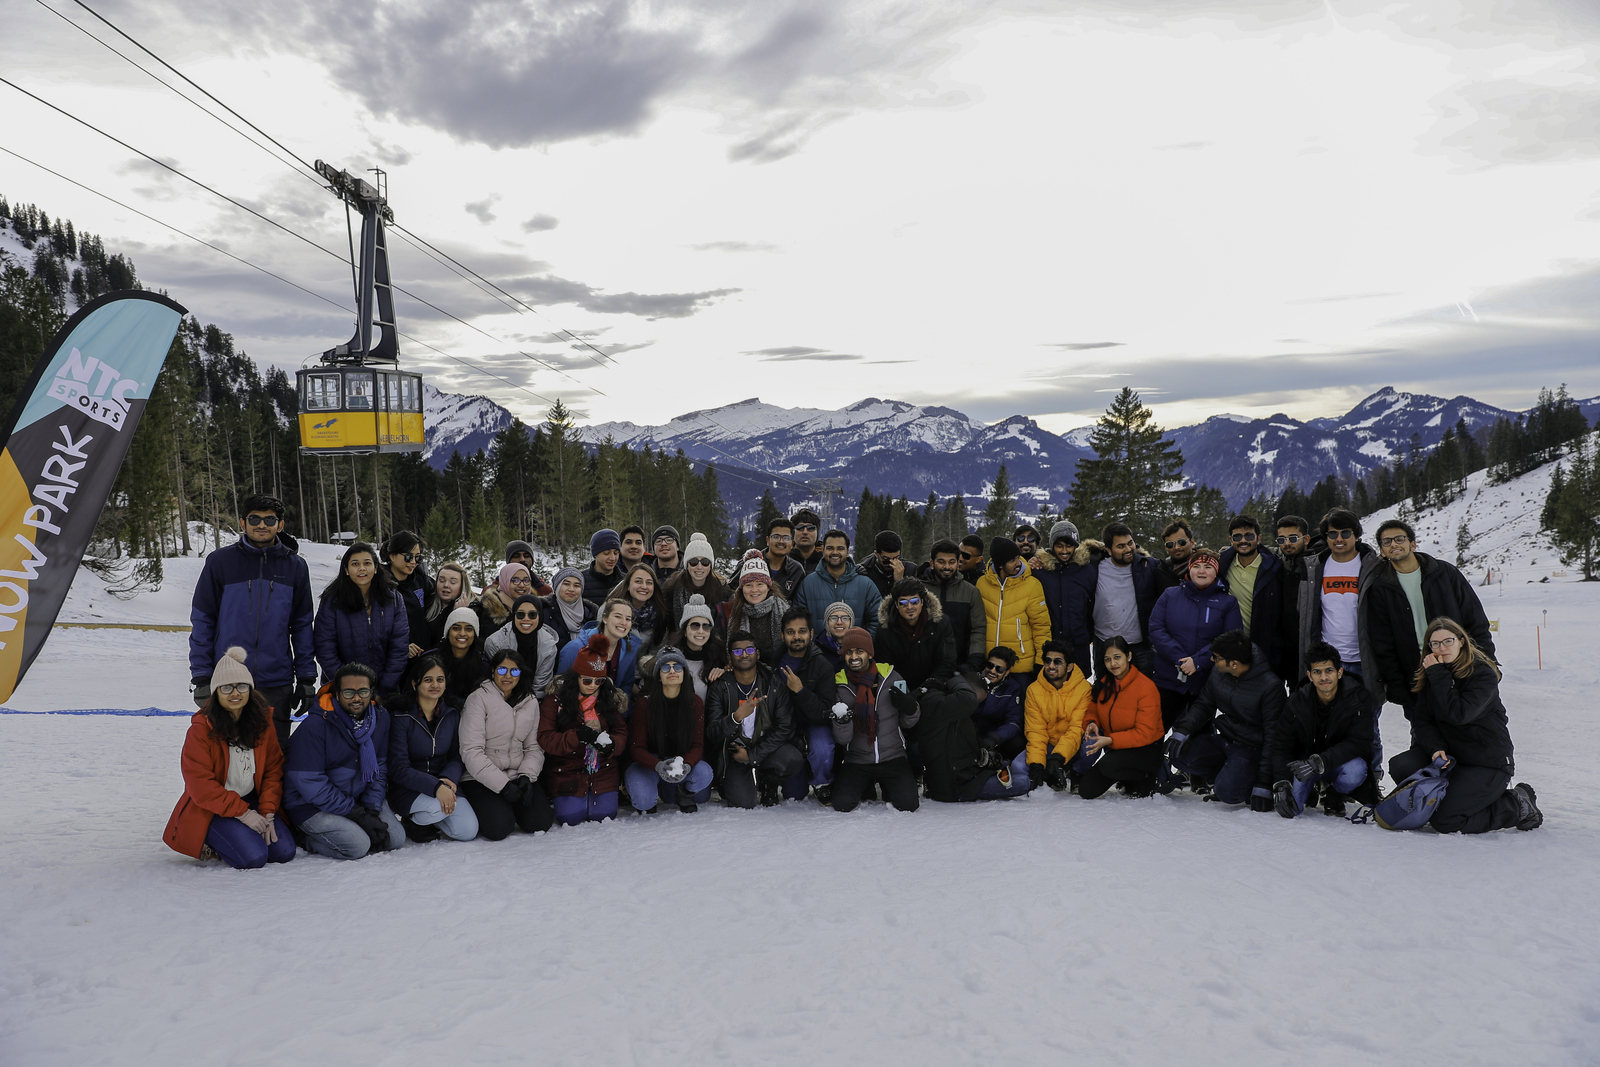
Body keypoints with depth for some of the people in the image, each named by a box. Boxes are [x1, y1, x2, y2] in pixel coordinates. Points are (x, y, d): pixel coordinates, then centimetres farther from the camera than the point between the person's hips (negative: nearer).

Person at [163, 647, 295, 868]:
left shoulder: (263, 722, 1)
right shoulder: (200, 730, -13)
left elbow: (273, 771, 2)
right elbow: (200, 785, -16)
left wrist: (268, 813, -11)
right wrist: (243, 813, -20)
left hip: (252, 801, 5)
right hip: (210, 809, -5)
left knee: (284, 852, -13)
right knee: (253, 857, -24)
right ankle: (211, 843, 6)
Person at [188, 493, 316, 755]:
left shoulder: (295, 567, 4)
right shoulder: (220, 562, 0)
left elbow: (303, 625, 9)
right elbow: (201, 623, 2)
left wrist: (306, 678, 4)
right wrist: (200, 678, -4)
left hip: (276, 684, 1)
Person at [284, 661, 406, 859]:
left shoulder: (381, 718, -3)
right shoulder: (314, 726, -21)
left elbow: (380, 768, 4)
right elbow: (309, 783, -22)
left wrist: (372, 810, -10)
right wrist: (357, 815, -21)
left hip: (359, 798, 6)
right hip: (312, 805, -6)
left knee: (395, 838, -7)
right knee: (356, 846, -24)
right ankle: (308, 838, 3)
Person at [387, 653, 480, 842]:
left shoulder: (452, 714, 4)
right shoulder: (399, 717, -12)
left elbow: (456, 757, 7)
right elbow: (399, 769, -17)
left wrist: (448, 779, -17)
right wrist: (435, 786, -30)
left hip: (444, 783, 5)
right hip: (407, 789, -5)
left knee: (468, 831, -16)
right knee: (439, 806, -35)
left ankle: (431, 820, 14)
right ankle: (412, 821, -1)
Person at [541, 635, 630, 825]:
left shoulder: (610, 698, 4)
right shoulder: (556, 699, -7)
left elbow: (622, 732, 4)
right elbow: (544, 738, -13)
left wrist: (611, 744, -21)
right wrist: (578, 736, -28)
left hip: (604, 772, 2)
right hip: (567, 772, -2)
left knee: (604, 814, -6)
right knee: (570, 817, -11)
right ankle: (555, 798, 23)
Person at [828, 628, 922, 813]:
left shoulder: (891, 678, -1)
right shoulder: (840, 686, -2)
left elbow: (907, 724, 8)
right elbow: (842, 739, -6)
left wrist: (910, 709, -13)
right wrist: (842, 722, -27)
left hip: (893, 758, 0)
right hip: (856, 762, 0)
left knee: (908, 804, -20)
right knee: (842, 804, -20)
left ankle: (886, 787, 15)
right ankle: (866, 787, 15)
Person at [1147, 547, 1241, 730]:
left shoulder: (1228, 603, 1)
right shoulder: (1170, 595, 4)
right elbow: (1156, 629, -6)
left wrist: (1198, 661, -20)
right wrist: (1179, 659, -18)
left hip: (1206, 682, 0)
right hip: (1168, 680, 0)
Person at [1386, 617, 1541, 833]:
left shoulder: (1484, 674, -13)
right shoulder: (1428, 674, 6)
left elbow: (1458, 714, -27)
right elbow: (1422, 721, 1)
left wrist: (1439, 675, -22)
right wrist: (1436, 749, -18)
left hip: (1488, 762, -6)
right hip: (1448, 753, 6)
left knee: (1445, 821, -19)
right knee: (1400, 766, -20)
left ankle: (1517, 807, 3)